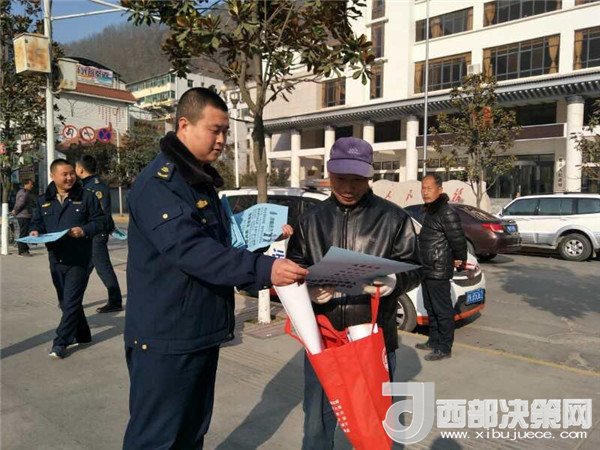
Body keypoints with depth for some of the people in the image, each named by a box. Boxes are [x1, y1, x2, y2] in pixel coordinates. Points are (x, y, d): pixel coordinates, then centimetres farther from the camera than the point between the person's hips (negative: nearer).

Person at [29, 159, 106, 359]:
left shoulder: (86, 197, -2)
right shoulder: (44, 200, 9)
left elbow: (100, 222, -1)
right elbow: (37, 222, 18)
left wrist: (85, 230, -18)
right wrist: (35, 231, -3)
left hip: (78, 260, -5)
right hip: (56, 259, 5)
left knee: (71, 302, -6)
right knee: (65, 302, 14)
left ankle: (60, 343, 4)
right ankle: (82, 336, 30)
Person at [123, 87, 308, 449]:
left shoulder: (202, 181, 13)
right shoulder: (158, 182, -17)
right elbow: (189, 250, -30)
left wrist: (261, 270, 8)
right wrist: (262, 269, -36)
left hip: (203, 333, 9)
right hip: (166, 339, -9)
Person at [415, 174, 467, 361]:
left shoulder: (447, 213, -18)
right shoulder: (430, 211, 14)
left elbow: (458, 239, -19)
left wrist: (459, 259, -6)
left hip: (439, 272, -10)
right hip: (427, 269, 10)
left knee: (443, 310, -1)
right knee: (431, 309, 19)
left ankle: (444, 348, 9)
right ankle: (434, 341, 33)